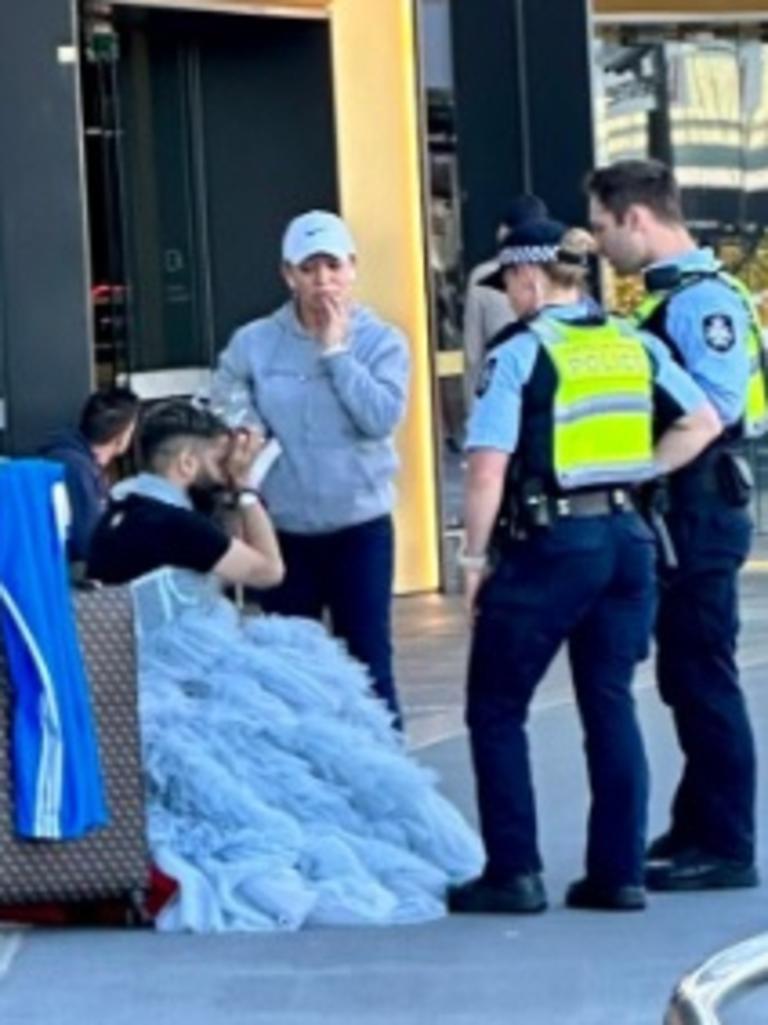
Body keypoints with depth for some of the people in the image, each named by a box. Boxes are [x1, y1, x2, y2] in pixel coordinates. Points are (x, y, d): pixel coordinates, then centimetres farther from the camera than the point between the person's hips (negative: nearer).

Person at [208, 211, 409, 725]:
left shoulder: (381, 341, -3)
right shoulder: (253, 344, 0)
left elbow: (381, 418, -17)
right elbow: (224, 415, 7)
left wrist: (335, 350, -14)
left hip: (360, 525, -2)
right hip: (282, 529, 2)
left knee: (369, 662, 1)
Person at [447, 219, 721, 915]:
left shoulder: (520, 354, -10)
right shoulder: (635, 346, 7)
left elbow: (489, 469, -14)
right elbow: (703, 423, 8)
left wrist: (476, 557, -6)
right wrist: (639, 474, 9)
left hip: (549, 544, -6)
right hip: (627, 537, 6)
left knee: (496, 709, 6)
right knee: (612, 706, 11)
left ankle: (514, 872, 3)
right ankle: (619, 873, 10)